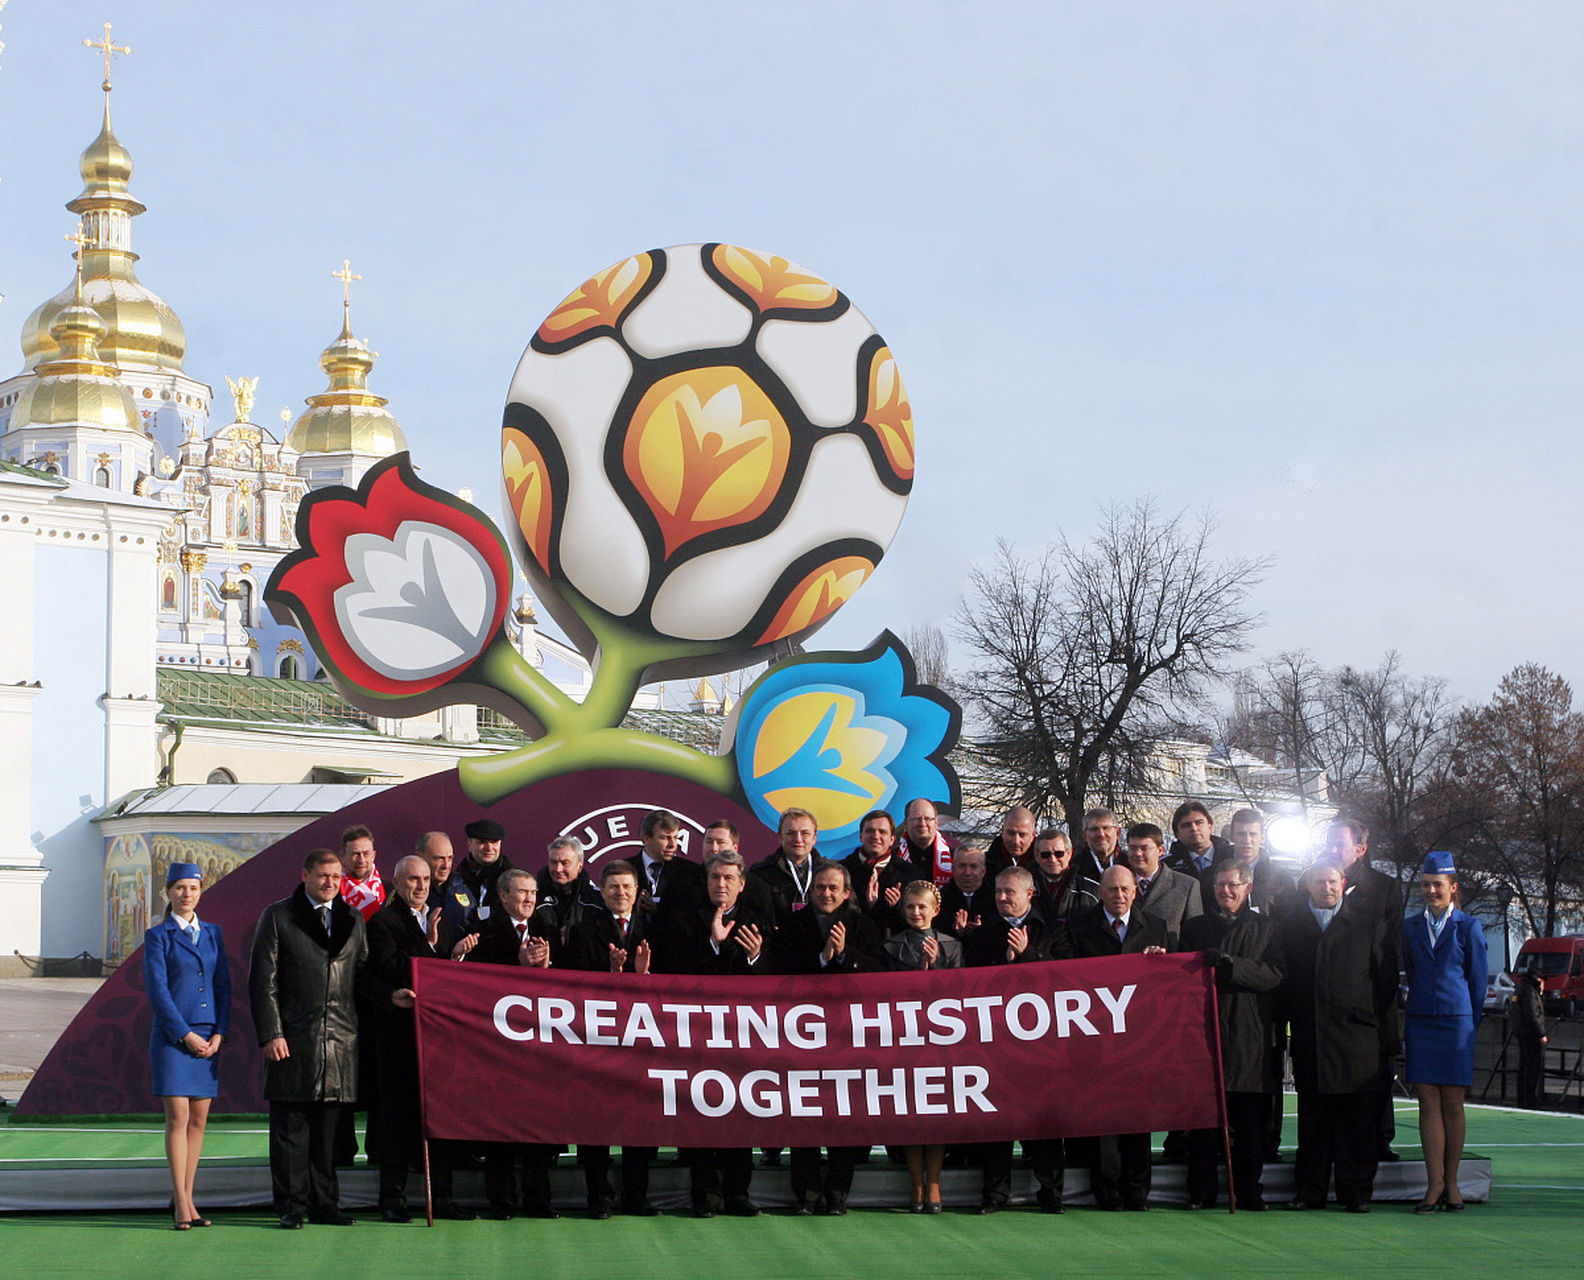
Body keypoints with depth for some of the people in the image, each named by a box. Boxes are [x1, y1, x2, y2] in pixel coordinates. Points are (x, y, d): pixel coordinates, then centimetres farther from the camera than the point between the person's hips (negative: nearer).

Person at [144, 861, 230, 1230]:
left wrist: (219, 1034, -1)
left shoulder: (213, 934, 13)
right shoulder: (158, 936, 0)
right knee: (178, 1117, -9)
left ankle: (185, 1198, 11)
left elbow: (223, 985, 11)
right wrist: (186, 1035, -11)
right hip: (172, 1035, -4)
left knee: (199, 1120, 4)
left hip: (208, 1037, 4)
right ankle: (181, 1204, -7)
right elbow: (157, 991, -6)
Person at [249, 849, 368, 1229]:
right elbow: (263, 981, -1)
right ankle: (292, 1205, 6)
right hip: (293, 1039, -3)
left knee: (329, 1126, 6)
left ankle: (324, 1203, 14)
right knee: (290, 1126, 0)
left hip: (340, 1039, 3)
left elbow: (364, 977, 16)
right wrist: (271, 1034, -9)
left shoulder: (353, 921, 15)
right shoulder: (278, 917, 2)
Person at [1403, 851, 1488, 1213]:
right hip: (1420, 1023, 3)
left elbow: (1478, 980, 4)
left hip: (1456, 1022, -2)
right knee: (1428, 1102, -1)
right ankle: (1435, 1183, 0)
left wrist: (1468, 1025, 5)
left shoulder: (1468, 928, 1)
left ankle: (1451, 1183, 7)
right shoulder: (1411, 927, 10)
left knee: (1452, 1104, 0)